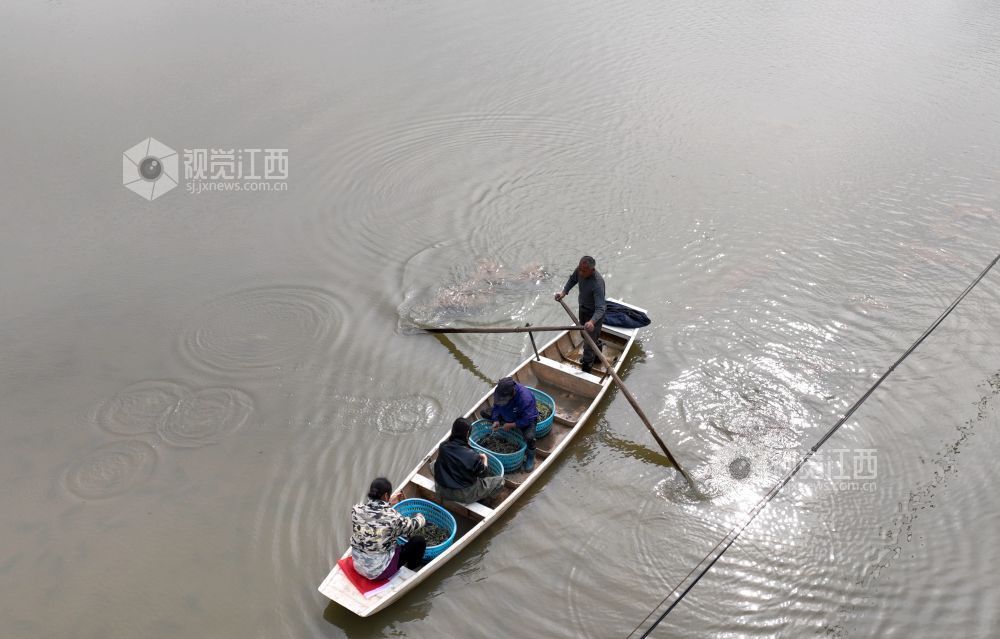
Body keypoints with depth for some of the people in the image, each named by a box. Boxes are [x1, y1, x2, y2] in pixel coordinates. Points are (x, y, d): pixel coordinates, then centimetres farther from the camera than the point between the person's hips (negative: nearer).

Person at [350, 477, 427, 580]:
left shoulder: (356, 510, -13)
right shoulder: (392, 517, -27)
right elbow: (412, 526, -5)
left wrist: (389, 503, 19)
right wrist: (420, 517, 16)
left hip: (358, 565, 6)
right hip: (380, 571, -6)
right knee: (419, 541, 7)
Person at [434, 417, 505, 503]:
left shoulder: (443, 447, -10)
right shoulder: (471, 455, -23)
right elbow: (483, 473, -7)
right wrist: (484, 459, 13)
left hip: (441, 492, 5)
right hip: (463, 495, -5)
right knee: (500, 481, 6)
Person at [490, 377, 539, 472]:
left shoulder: (525, 398, -40)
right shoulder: (500, 391, -23)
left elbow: (527, 420, -33)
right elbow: (496, 406, -5)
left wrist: (511, 425, -33)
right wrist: (496, 420, -21)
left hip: (527, 418, -6)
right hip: (506, 416, 6)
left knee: (529, 437, -35)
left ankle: (530, 458, -3)